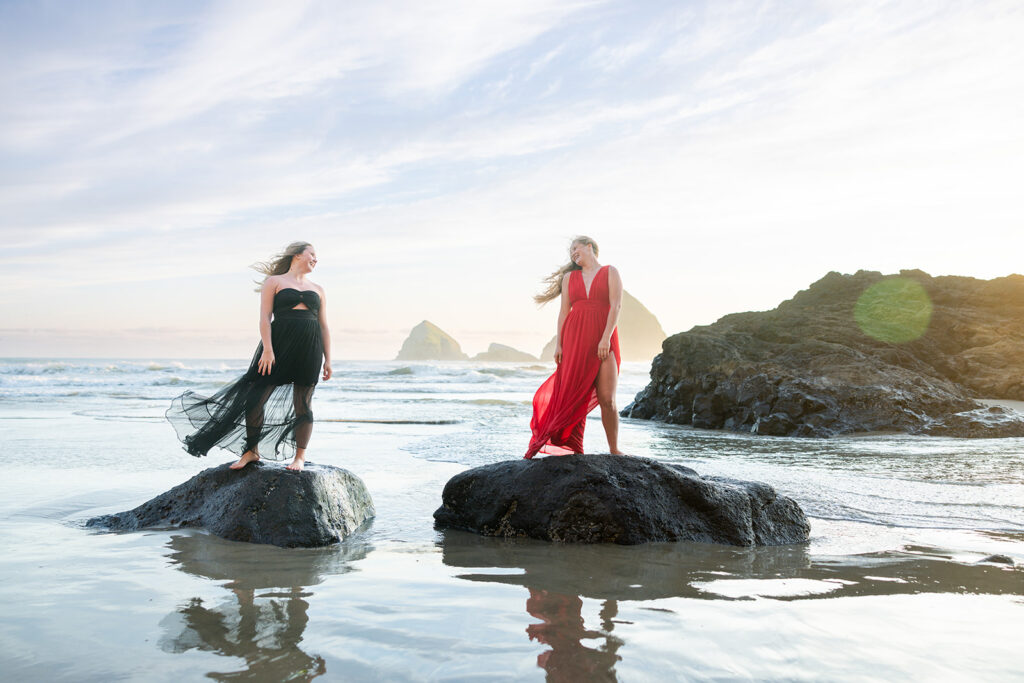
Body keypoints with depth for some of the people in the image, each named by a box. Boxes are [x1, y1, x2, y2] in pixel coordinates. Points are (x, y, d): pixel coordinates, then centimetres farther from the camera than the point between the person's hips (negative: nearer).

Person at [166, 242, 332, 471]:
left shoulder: (317, 290, 20)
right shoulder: (274, 282, 9)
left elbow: (324, 327, 18)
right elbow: (265, 317, -1)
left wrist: (327, 360, 11)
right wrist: (267, 349, -13)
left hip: (310, 349, 3)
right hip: (279, 343, -2)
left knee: (303, 403, 1)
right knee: (257, 395, -5)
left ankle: (300, 456, 9)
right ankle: (252, 450, 9)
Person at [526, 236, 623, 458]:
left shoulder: (610, 272, 8)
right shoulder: (569, 277, 18)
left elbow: (616, 306, -3)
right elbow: (564, 312, 13)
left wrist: (606, 338, -14)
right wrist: (558, 344, 2)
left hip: (603, 342, -2)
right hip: (575, 340, 3)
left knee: (607, 399, -7)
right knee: (573, 397, -4)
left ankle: (614, 450, 3)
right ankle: (574, 450, 0)